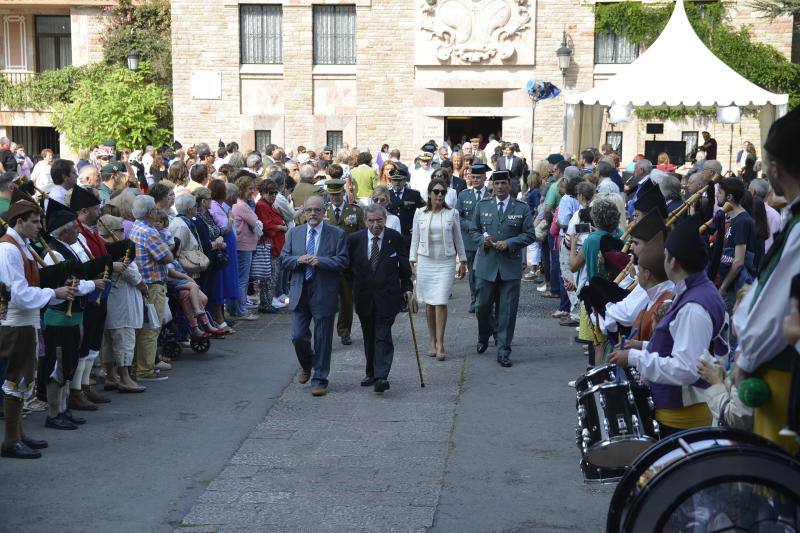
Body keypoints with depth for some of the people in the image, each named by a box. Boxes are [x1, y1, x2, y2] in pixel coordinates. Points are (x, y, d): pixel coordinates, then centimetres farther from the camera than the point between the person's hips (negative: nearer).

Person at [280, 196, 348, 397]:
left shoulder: (337, 234, -2)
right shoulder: (294, 233, 9)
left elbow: (342, 261, -9)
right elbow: (283, 259, 7)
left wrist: (320, 261, -21)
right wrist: (299, 260, -13)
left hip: (324, 293, -3)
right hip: (300, 292, 3)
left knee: (322, 339, 3)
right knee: (298, 336, 3)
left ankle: (319, 379, 14)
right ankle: (306, 365, 32)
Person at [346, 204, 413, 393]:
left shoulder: (395, 238, -3)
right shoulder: (355, 239, -1)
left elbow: (404, 266, 6)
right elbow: (349, 267, 9)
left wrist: (407, 287, 3)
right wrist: (355, 287, 7)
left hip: (387, 295, -3)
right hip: (364, 296, 3)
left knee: (383, 336, -10)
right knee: (369, 336, 13)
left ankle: (381, 376, -14)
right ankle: (371, 372, 26)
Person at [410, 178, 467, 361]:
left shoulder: (452, 214, 2)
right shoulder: (420, 214, 3)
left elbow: (458, 239, 8)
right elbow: (415, 239, 8)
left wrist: (463, 261, 9)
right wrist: (412, 261, 4)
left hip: (446, 262, -1)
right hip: (425, 261, 1)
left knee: (441, 302, -9)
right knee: (429, 303, 5)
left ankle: (440, 343, -6)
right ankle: (432, 340, 17)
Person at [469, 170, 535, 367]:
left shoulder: (522, 208, 2)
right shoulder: (482, 206, 8)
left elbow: (529, 235, 1)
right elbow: (473, 231, 13)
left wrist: (509, 243, -13)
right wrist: (483, 239, -9)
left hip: (510, 267, -1)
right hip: (486, 265, 1)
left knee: (507, 311, 0)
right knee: (482, 306, 8)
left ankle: (503, 352, 8)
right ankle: (483, 338, 36)